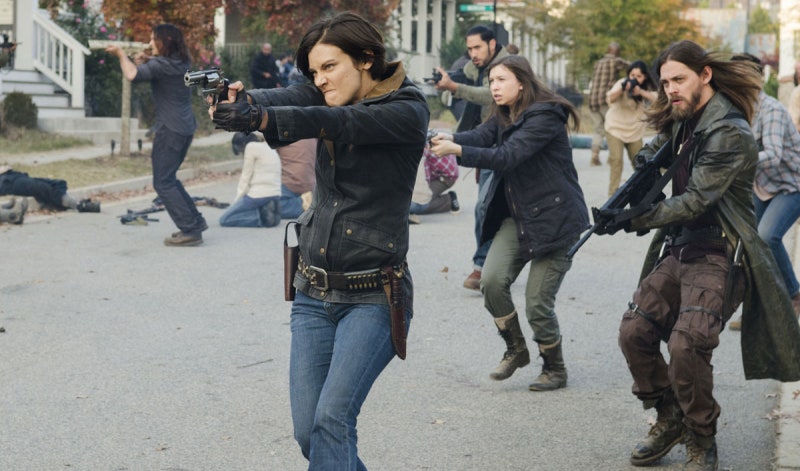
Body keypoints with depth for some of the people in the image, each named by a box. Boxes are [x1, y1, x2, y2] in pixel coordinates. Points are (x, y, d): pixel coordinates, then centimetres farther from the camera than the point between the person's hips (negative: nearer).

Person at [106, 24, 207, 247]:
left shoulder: (162, 65, -16)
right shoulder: (181, 62, 11)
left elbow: (133, 75, -28)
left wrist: (121, 54, -11)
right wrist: (145, 60, 8)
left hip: (170, 129, -9)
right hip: (186, 127, 9)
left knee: (163, 183, -4)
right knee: (169, 178, 21)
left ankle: (190, 230, -8)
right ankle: (195, 221, 20)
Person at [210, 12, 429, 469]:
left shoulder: (408, 111, -9)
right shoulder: (330, 96, 8)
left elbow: (336, 122, -27)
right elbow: (288, 98, -14)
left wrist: (260, 118, -42)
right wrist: (242, 99, -37)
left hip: (374, 296, -6)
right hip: (314, 294, 6)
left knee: (332, 418, -19)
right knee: (307, 430, 4)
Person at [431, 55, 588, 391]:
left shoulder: (545, 117, -17)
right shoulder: (503, 117, 10)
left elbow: (508, 156, -27)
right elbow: (480, 136, -8)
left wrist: (458, 150, -34)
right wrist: (448, 139, -28)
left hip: (554, 220, -7)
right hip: (517, 217, 7)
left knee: (537, 303, -6)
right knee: (492, 281, -13)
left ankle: (555, 369, 18)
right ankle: (515, 350, 11)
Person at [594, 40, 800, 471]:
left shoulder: (729, 132, -16)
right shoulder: (680, 122, 11)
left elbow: (696, 200, -21)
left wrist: (634, 219, -25)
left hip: (718, 256, -8)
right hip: (678, 249, 8)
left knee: (685, 345, -22)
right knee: (634, 331, -3)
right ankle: (670, 420, 17)